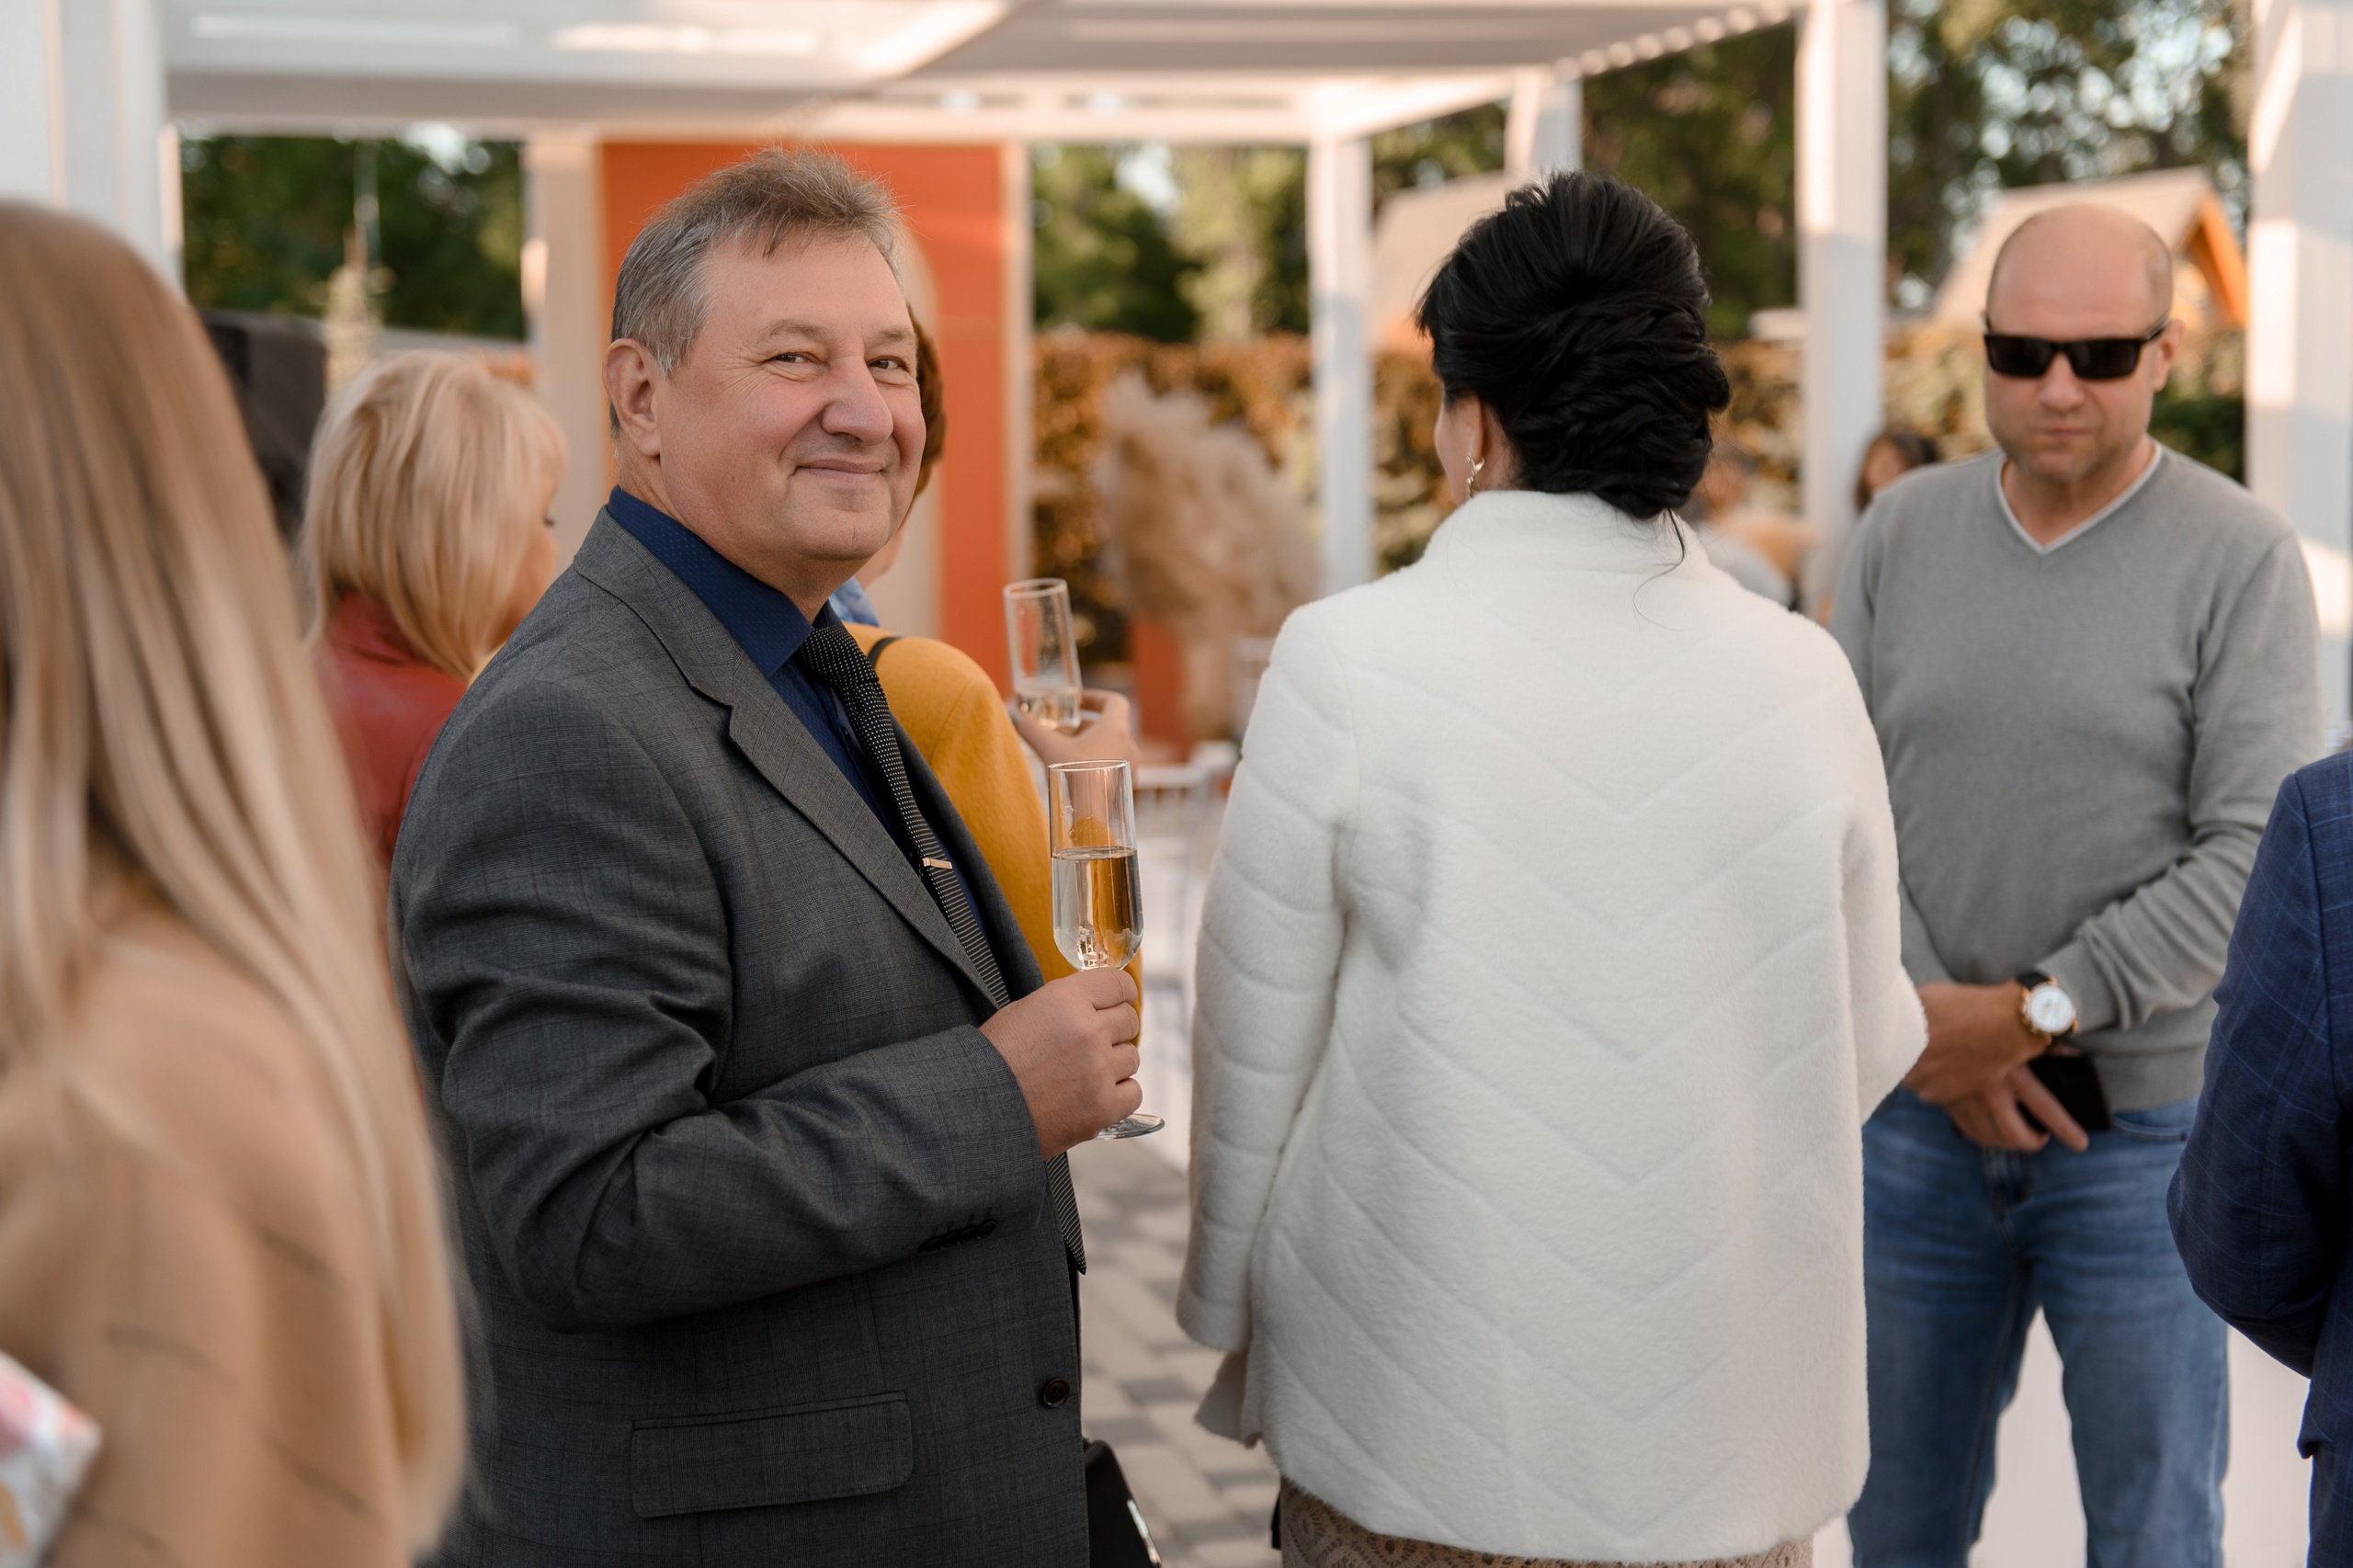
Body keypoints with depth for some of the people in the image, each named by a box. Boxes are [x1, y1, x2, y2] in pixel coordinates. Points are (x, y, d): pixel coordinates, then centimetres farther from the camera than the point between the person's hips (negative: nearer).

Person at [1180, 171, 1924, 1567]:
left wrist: (1235, 1338, 7)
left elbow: (1258, 1048, -7)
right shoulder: (1804, 677, -7)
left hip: (1419, 1435, -2)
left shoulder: (1346, 662, -14)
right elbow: (1871, 1047, 3)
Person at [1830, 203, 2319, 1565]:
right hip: (1922, 1114, 3)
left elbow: (2257, 862, -16)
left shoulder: (2243, 559, -10)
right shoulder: (1905, 534, 1)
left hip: (2145, 1130, -3)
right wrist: (1930, 1023, -14)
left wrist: (2031, 1015, -20)